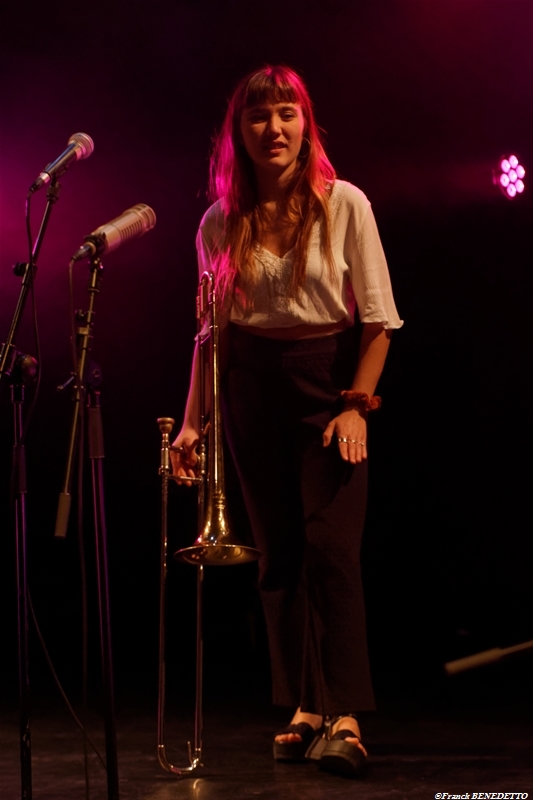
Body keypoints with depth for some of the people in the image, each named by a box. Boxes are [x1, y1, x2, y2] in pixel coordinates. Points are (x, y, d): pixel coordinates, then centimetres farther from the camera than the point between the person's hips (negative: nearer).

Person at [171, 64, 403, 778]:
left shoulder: (344, 205, -5)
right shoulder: (221, 224, 4)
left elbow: (378, 319, -5)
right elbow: (211, 330, 9)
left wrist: (356, 404, -13)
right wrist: (192, 421, 5)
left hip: (330, 380, -3)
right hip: (254, 389, 3)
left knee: (330, 545, -14)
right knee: (278, 554, 5)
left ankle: (344, 717, -14)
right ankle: (303, 707, 14)